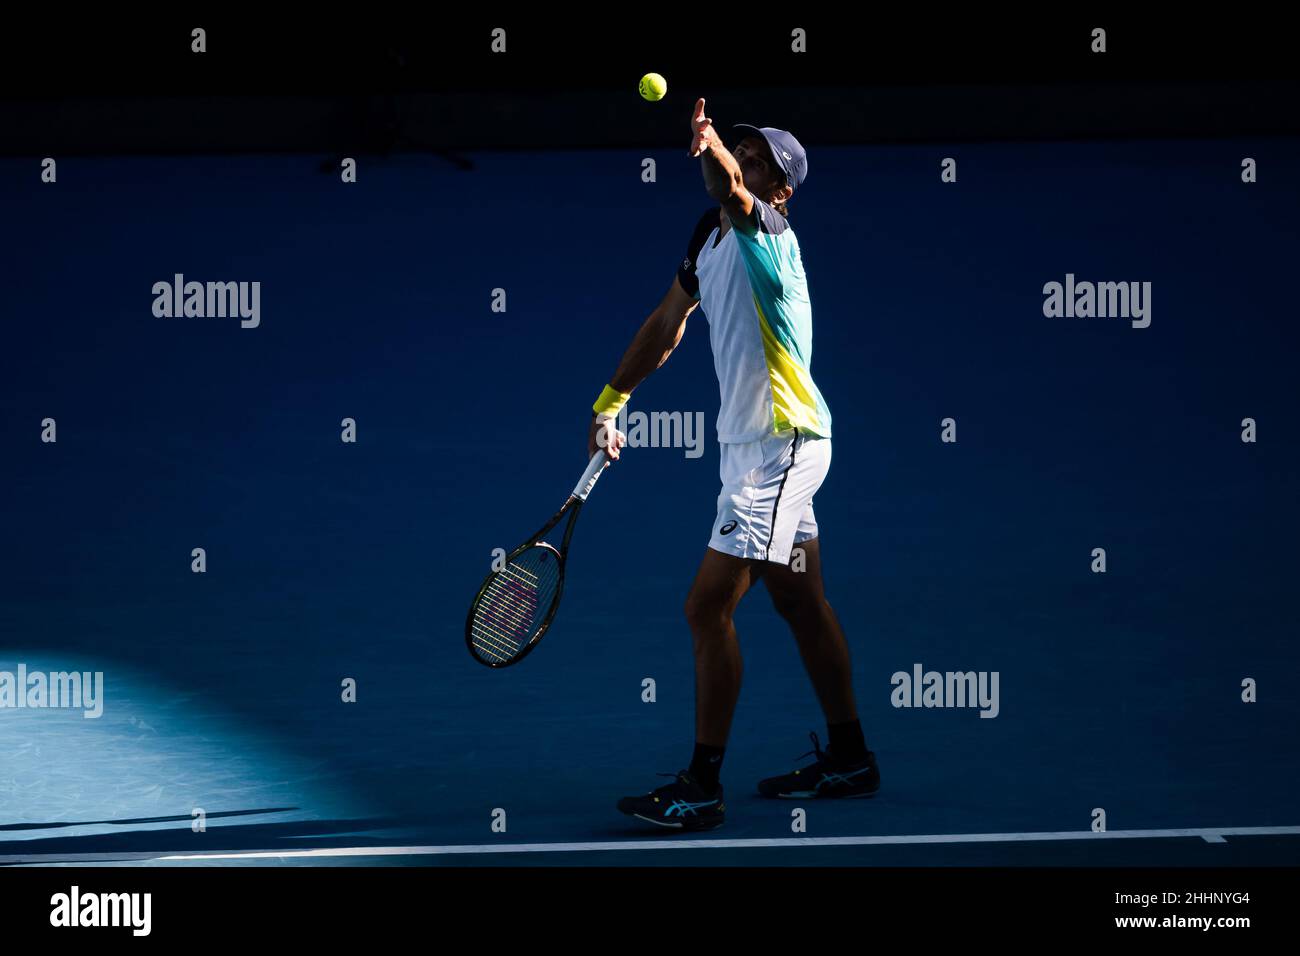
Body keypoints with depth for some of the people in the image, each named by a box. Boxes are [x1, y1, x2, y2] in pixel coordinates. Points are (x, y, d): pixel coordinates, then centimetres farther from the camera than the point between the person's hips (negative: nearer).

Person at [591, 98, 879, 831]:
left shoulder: (770, 235, -16)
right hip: (751, 443, 10)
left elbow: (729, 187, -41)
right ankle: (849, 758, 29)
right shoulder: (713, 236, 11)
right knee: (803, 603, 17)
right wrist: (610, 404, 22)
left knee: (709, 607, -11)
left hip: (781, 446, -10)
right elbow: (669, 321, 22)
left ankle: (701, 790, -6)